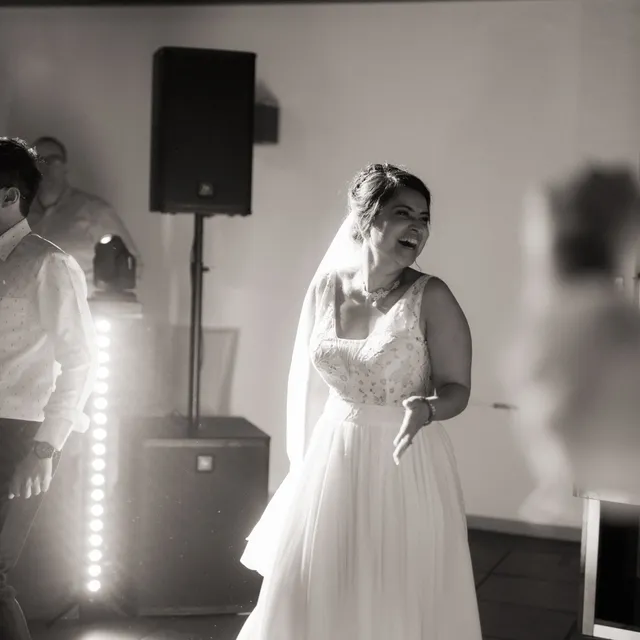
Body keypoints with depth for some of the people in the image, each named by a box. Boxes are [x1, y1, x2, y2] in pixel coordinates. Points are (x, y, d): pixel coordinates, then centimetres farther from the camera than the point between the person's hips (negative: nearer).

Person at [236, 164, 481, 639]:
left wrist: (425, 409, -30)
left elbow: (457, 390, -8)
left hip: (406, 467, -4)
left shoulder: (431, 297, -11)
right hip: (331, 462, 4)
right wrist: (303, 464, 15)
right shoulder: (325, 288, 0)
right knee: (311, 599, 14)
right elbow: (308, 384, 9)